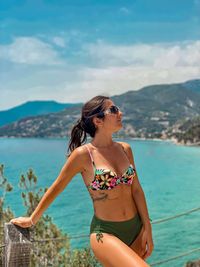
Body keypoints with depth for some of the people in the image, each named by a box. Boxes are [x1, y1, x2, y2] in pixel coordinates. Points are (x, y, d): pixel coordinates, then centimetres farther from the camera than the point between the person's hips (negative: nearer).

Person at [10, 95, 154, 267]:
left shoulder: (125, 149, 4)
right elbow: (56, 188, -2)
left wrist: (147, 228, 3)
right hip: (105, 233, -5)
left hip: (136, 229, 6)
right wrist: (32, 220, 9)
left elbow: (136, 189, 7)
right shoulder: (83, 154, -11)